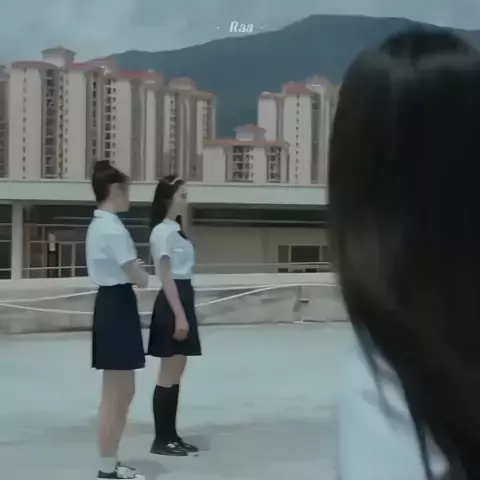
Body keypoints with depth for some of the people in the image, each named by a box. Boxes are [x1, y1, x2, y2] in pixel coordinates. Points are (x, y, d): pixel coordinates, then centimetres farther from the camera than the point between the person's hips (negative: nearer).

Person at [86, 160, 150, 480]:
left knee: (124, 392, 16)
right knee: (115, 396, -3)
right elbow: (139, 278, -18)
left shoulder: (99, 224, 13)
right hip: (118, 308, -10)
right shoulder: (112, 227, -18)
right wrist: (142, 272, 3)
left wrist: (134, 269, -1)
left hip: (110, 304, 11)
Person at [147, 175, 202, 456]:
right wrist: (179, 315, -22)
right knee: (169, 374, -5)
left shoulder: (176, 230, 16)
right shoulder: (163, 232, -12)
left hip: (184, 300, 10)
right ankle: (162, 440, 2)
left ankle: (171, 436, 17)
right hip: (173, 305, -10)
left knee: (177, 373, 11)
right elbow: (166, 277, -18)